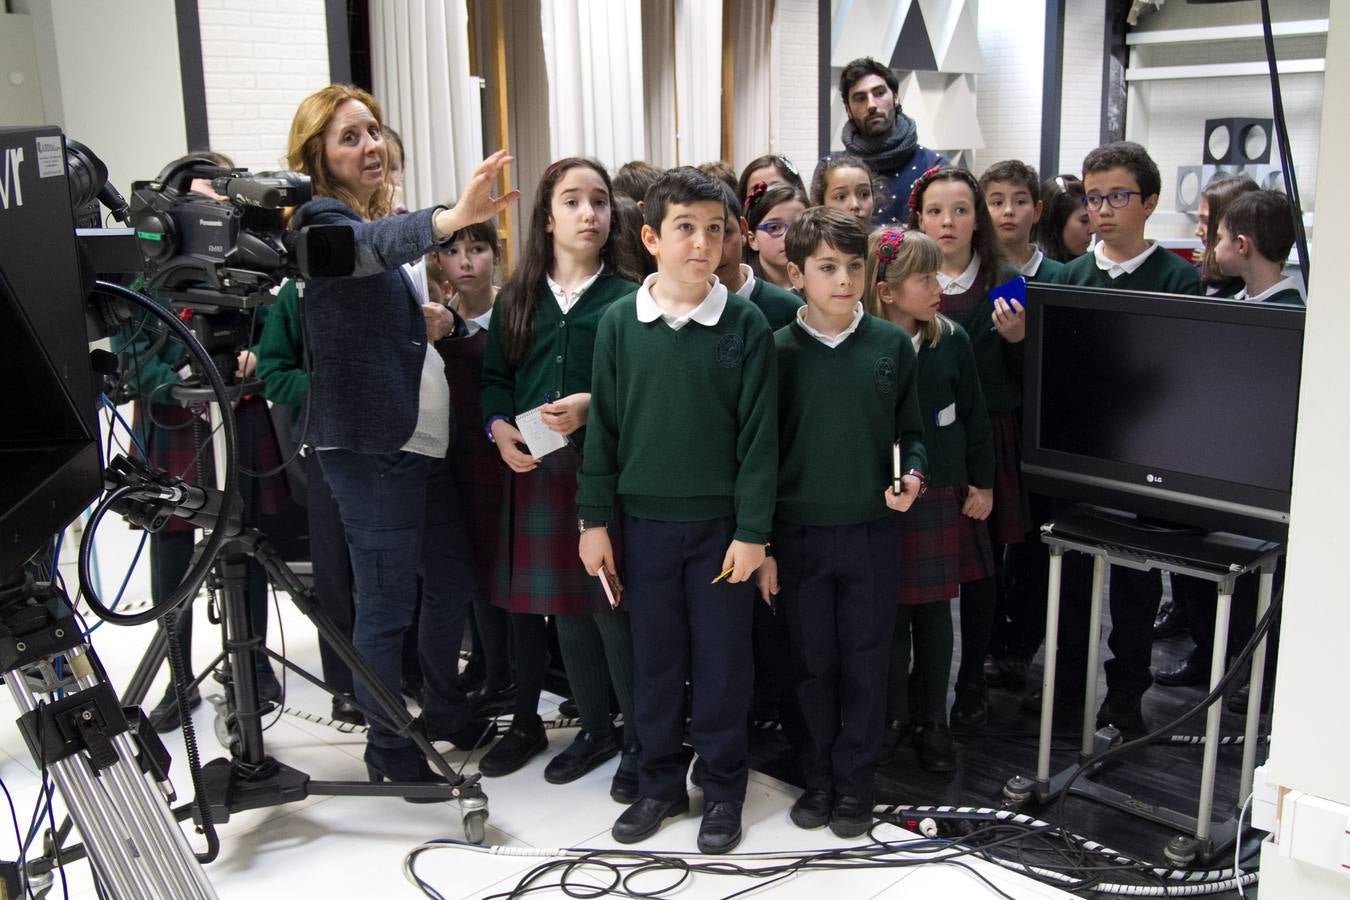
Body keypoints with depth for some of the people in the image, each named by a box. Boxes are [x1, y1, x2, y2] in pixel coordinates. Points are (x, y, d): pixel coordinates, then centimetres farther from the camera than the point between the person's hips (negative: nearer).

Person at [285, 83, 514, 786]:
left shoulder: (379, 219, 17)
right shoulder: (323, 221, -10)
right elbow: (374, 244, -36)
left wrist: (433, 323, 10)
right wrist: (451, 219, -52)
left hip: (426, 438, 9)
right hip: (370, 445, -9)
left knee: (450, 580, 17)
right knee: (387, 601, -1)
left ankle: (445, 713, 35)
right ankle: (390, 749, 14)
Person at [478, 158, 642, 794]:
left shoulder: (628, 296, -1)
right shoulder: (517, 299, 12)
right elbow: (494, 376, 13)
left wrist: (592, 406, -18)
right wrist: (499, 427, -5)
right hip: (535, 471, 4)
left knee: (613, 604, -4)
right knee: (565, 604, 11)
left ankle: (643, 738, 12)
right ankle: (597, 727, 27)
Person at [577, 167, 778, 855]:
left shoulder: (745, 325, -5)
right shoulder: (619, 323, 0)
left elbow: (759, 435, -5)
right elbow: (603, 427, 3)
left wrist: (752, 531, -8)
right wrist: (594, 519, 2)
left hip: (721, 522, -1)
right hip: (643, 520, 2)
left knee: (721, 663, 7)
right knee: (655, 661, 12)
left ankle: (721, 789, 24)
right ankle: (660, 783, 29)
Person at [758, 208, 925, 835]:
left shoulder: (892, 345, -1)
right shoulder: (777, 351, -4)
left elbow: (911, 433, 10)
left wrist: (912, 476, -12)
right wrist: (759, 545, -2)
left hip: (871, 532, 1)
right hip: (798, 535, 0)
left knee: (865, 663, 8)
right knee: (812, 663, 10)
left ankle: (854, 782, 23)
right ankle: (816, 777, 26)